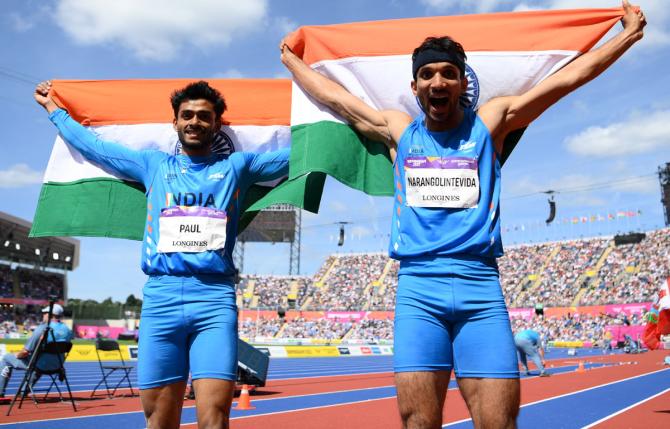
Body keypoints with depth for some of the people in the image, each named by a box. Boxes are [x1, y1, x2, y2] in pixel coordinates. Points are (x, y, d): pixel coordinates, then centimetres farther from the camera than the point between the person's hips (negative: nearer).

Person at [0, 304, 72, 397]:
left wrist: (17, 355, 1)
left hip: (40, 366, -6)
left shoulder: (42, 328, -23)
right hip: (57, 366, 6)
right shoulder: (67, 330, -4)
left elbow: (25, 351, -19)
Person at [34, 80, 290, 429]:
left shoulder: (236, 166, 16)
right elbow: (91, 146, 29)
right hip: (160, 296, 2)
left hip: (215, 298, -2)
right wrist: (52, 107, 39)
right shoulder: (153, 164, 20)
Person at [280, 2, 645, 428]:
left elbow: (567, 77, 15)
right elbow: (331, 94, 25)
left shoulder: (490, 122, 10)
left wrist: (629, 34, 21)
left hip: (480, 285, 0)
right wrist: (291, 58, 36)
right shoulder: (397, 129, 14)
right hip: (418, 286, 1)